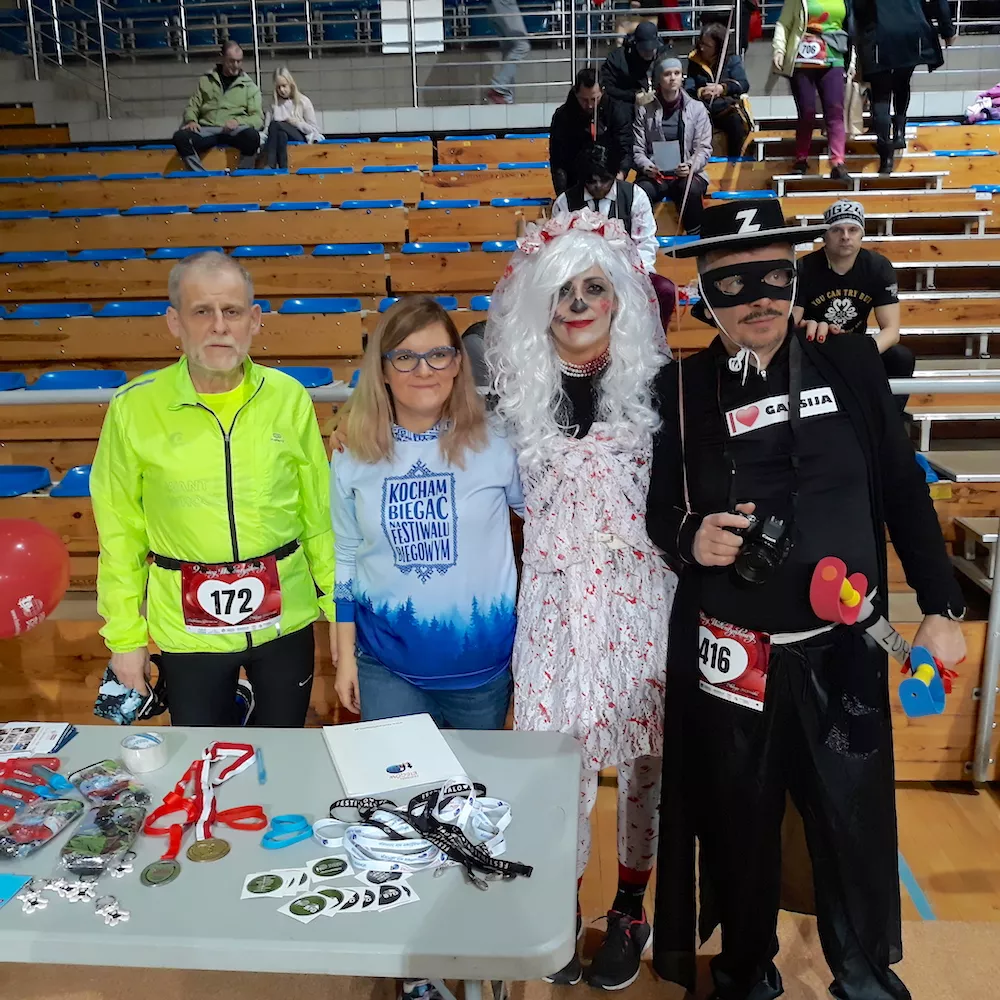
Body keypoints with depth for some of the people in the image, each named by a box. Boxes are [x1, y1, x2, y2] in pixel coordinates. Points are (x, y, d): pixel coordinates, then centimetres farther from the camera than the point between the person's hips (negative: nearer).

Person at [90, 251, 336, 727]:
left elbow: (319, 513, 2)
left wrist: (338, 605, 4)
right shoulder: (134, 407, -9)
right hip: (187, 630, -1)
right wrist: (125, 634, 0)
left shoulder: (290, 397, -5)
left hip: (285, 620, 1)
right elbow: (120, 530, -2)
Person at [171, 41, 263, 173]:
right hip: (208, 130, 1)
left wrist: (238, 121, -15)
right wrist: (191, 120, -6)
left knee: (252, 136, -38)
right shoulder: (206, 81, 18)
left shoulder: (250, 86, 14)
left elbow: (258, 118, 5)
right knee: (180, 137, -30)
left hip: (235, 130, -1)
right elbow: (192, 107, 18)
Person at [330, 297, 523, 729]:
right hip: (386, 666, 1)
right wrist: (345, 656, 7)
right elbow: (344, 559, 5)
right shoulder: (354, 459, -3)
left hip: (482, 661, 0)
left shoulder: (496, 444, -9)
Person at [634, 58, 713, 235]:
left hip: (687, 173, 0)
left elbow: (704, 148, 3)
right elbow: (637, 149, 3)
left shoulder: (697, 108, 8)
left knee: (691, 190, -35)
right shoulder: (644, 110, 6)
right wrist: (646, 166, -17)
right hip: (655, 174, 0)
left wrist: (691, 165, -17)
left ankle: (694, 238, -19)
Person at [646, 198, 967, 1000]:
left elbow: (903, 490, 3)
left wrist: (940, 606, 4)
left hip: (844, 646, 1)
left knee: (856, 817, 13)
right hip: (733, 655, 0)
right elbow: (654, 509, 3)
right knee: (740, 821, 15)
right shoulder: (680, 390, -4)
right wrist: (688, 538, -18)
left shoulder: (850, 364, -2)